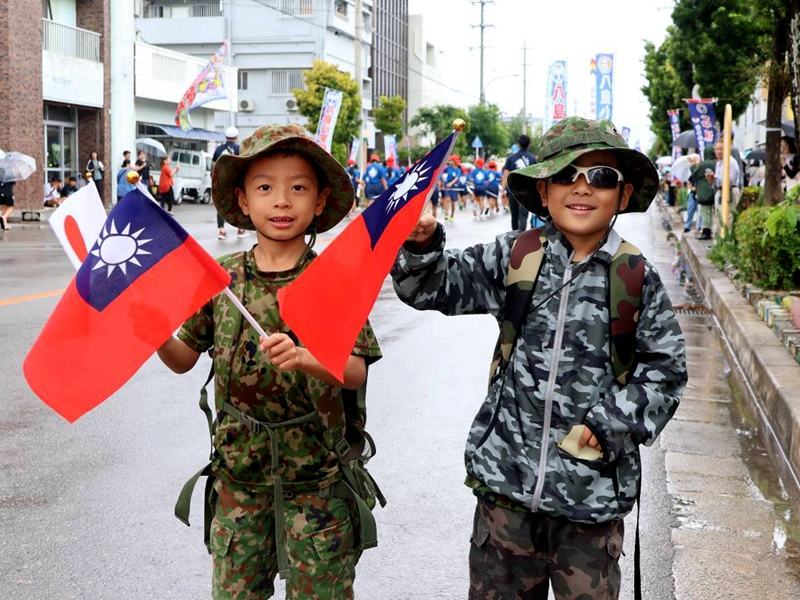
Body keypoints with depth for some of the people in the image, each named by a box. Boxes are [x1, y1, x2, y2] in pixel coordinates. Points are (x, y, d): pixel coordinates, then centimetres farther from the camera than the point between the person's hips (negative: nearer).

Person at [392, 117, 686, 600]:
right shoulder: (514, 257, 1)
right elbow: (436, 286, 2)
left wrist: (613, 423, -10)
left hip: (593, 485, -1)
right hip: (507, 475, 2)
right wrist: (420, 245, -18)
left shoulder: (637, 279, -3)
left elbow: (665, 371, 1)